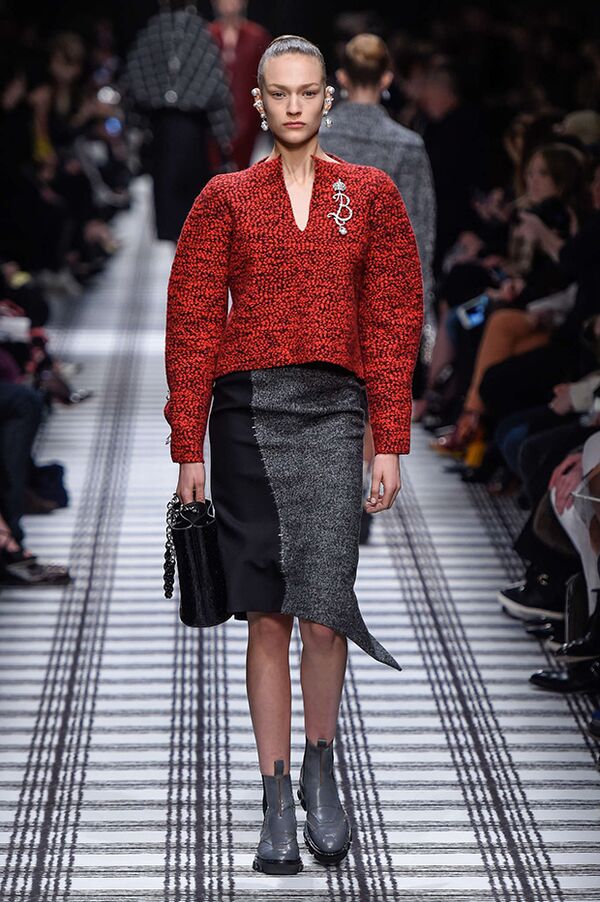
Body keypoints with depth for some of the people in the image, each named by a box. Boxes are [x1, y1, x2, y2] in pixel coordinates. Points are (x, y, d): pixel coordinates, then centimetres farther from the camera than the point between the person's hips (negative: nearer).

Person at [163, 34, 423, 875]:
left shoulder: (369, 193, 8)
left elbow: (394, 319, 7)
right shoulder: (226, 199, 8)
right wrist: (188, 449, 1)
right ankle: (276, 804, 10)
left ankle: (321, 770, 16)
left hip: (332, 410, 0)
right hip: (248, 409, 1)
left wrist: (390, 444, 1)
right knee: (267, 617, 2)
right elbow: (192, 324, 6)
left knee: (323, 612, -9)